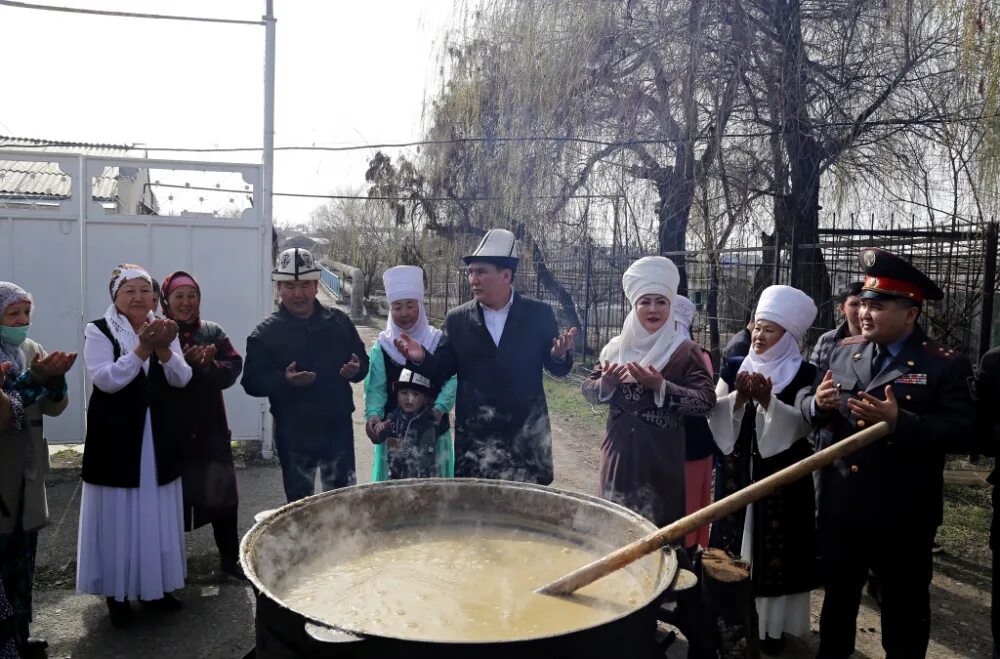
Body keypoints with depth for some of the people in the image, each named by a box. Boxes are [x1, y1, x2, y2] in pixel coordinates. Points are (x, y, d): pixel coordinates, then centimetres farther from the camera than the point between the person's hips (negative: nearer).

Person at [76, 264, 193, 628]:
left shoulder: (163, 330, 7)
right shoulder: (99, 331, -6)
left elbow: (181, 379, -4)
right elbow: (106, 380, -18)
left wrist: (163, 348, -22)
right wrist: (143, 347, -26)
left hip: (159, 441, 4)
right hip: (117, 440, -4)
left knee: (157, 515, 11)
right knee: (120, 516, 3)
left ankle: (155, 585, 26)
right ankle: (117, 593, 18)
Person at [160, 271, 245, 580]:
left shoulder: (212, 332, 6)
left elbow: (233, 368, -4)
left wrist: (208, 364, -22)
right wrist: (186, 362, -27)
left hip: (211, 429, 3)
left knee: (222, 497, 8)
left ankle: (230, 558, 22)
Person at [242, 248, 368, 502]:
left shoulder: (339, 321, 2)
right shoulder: (265, 333, -5)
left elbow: (363, 361, 10)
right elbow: (251, 382, -7)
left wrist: (356, 369, -13)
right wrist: (284, 380, -24)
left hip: (338, 427, 2)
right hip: (293, 433, -2)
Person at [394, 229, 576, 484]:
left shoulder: (538, 314, -2)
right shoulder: (457, 319, 2)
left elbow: (557, 368, 1)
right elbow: (442, 371, 5)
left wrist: (559, 355, -21)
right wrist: (421, 358, -15)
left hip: (527, 433, -1)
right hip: (474, 436, 1)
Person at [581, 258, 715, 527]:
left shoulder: (685, 350, -5)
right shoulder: (617, 346, 5)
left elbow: (707, 400, -12)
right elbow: (588, 388, 8)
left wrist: (661, 387, -22)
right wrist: (605, 384, -13)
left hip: (661, 459, -3)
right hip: (619, 454, 4)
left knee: (658, 527, 0)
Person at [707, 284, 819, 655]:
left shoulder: (804, 376, -4)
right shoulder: (735, 369, 6)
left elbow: (801, 424, -13)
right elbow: (716, 418, 0)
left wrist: (766, 400, -24)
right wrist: (739, 397, -17)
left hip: (783, 475, -3)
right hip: (738, 471, 3)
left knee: (776, 547, 3)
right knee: (735, 541, 8)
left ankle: (773, 624, 18)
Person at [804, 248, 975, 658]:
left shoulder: (946, 365, -10)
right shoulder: (843, 352, 4)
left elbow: (959, 428, -18)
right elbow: (813, 412, 9)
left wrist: (899, 421, -30)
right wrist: (817, 404, -14)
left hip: (903, 513, -4)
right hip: (840, 504, 4)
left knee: (904, 604, 16)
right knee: (837, 595, 21)